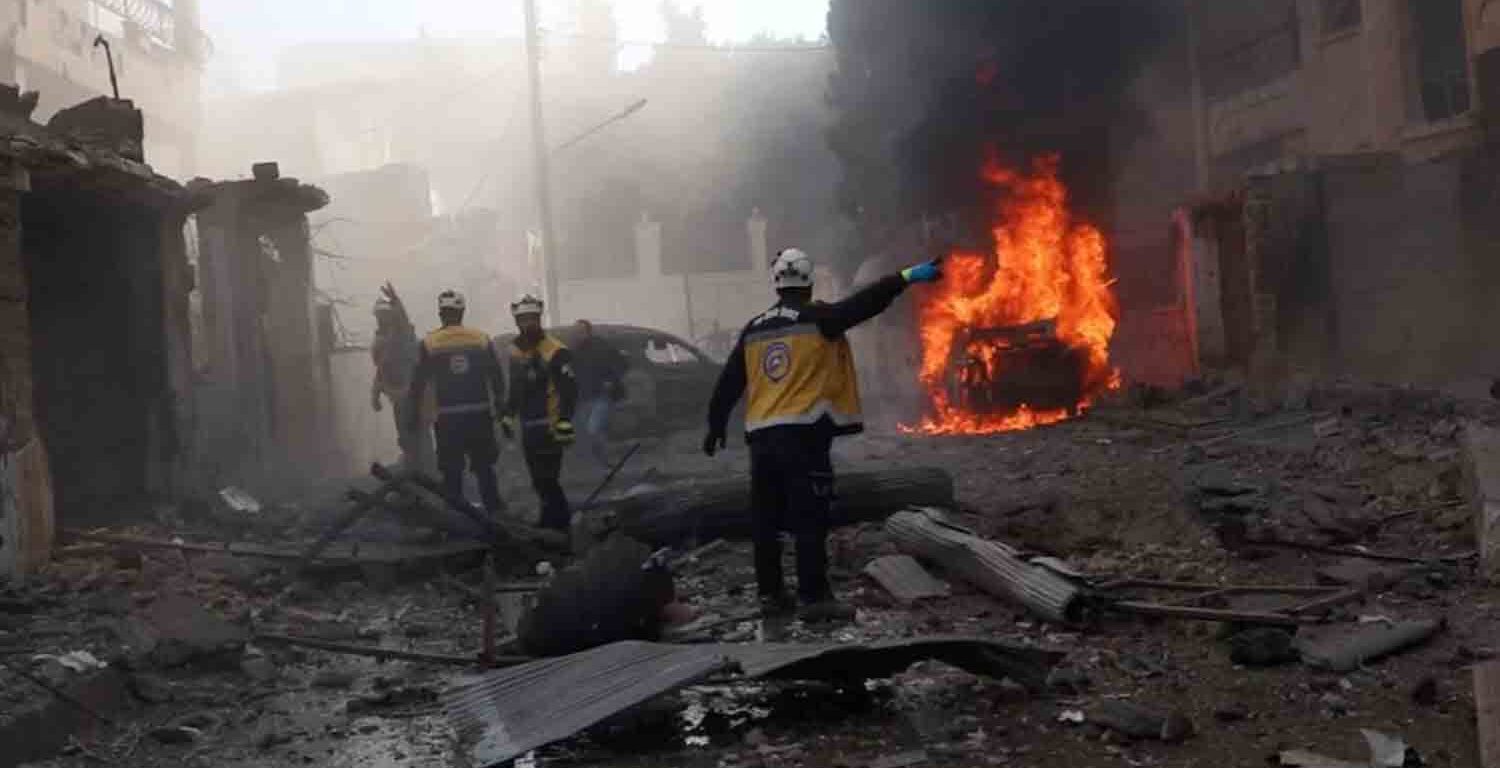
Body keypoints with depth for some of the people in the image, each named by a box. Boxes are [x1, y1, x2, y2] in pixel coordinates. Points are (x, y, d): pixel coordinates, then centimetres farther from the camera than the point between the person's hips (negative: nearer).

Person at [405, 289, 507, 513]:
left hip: (448, 419, -1)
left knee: (452, 473, 7)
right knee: (484, 469, 12)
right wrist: (499, 407, 15)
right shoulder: (482, 339, 1)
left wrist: (413, 416, 10)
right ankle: (495, 513, 14)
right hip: (480, 415, 2)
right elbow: (498, 378, 3)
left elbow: (417, 385, 0)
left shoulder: (428, 344, -2)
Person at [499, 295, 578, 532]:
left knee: (547, 481, -11)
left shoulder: (555, 352, -13)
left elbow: (570, 390, -18)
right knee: (539, 481, 12)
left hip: (549, 427, -8)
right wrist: (508, 416, 25)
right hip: (528, 427, 8)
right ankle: (555, 520, 22)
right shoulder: (516, 350, 13)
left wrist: (565, 423, -24)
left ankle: (557, 523, -4)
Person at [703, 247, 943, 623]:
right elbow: (863, 304, -11)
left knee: (767, 520, 11)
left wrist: (716, 426, 27)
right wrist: (907, 277, -12)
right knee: (810, 519, -4)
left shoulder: (753, 330, 14)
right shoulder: (817, 319, -2)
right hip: (803, 434, -6)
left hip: (762, 436, 6)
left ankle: (770, 594, 18)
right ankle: (814, 598, -5)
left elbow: (728, 384, 17)